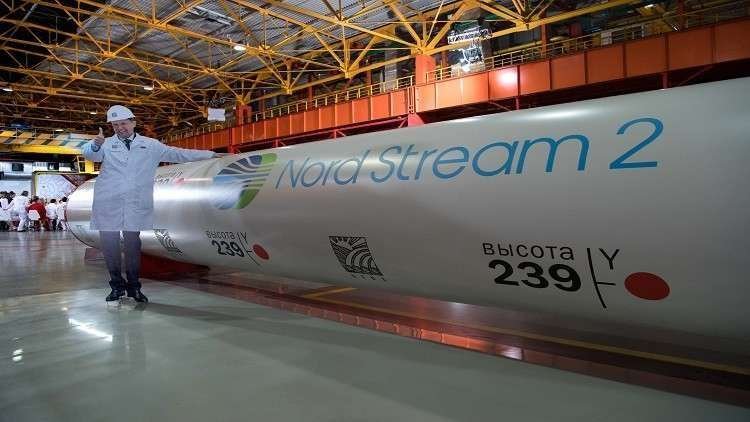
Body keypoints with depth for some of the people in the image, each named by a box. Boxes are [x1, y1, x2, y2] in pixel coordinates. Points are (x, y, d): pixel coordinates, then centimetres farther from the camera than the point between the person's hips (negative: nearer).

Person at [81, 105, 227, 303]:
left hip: (136, 206, 0)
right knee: (109, 245, 3)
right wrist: (96, 144, -34)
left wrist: (212, 154, 8)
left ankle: (133, 286, 16)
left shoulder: (150, 145, 12)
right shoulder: (107, 144, 9)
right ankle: (117, 285, 19)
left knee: (133, 245, 2)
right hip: (108, 205, 0)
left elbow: (177, 154, 11)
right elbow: (90, 154, -9)